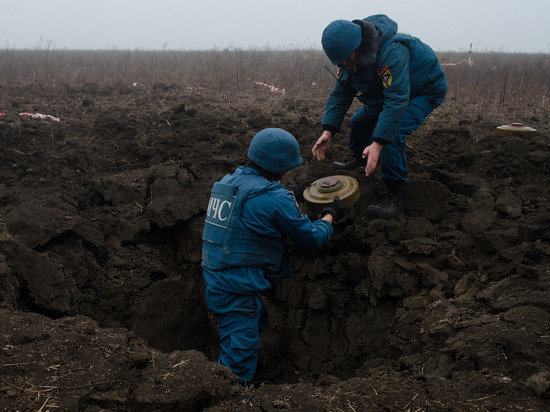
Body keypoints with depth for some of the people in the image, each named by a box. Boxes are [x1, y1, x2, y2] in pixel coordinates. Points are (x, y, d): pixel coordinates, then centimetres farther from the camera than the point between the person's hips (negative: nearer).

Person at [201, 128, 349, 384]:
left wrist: (294, 198, 36)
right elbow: (310, 239, -4)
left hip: (214, 282, 10)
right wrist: (330, 216, 14)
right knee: (238, 370, -6)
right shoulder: (275, 198, -17)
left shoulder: (229, 181, 8)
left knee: (258, 318, 33)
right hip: (237, 292, -10)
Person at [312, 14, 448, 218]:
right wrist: (328, 130, -18)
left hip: (426, 91, -8)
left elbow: (396, 100, -44)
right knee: (361, 121, 13)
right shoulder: (350, 56, -13)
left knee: (392, 134, -27)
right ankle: (359, 159, 44)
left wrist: (378, 143, -49)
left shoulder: (392, 51, -41)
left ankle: (395, 198, -20)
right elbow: (340, 94, -5)